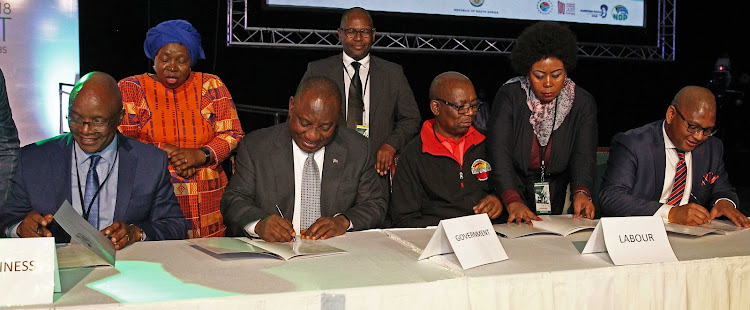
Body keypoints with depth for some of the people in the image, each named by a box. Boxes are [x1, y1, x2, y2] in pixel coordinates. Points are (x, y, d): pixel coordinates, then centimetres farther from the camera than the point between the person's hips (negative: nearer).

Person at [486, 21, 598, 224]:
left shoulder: (583, 104, 2)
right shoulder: (509, 97, -5)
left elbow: (584, 155, -8)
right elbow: (499, 153, -16)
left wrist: (581, 193, -30)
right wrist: (513, 202, -31)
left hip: (559, 202, 2)